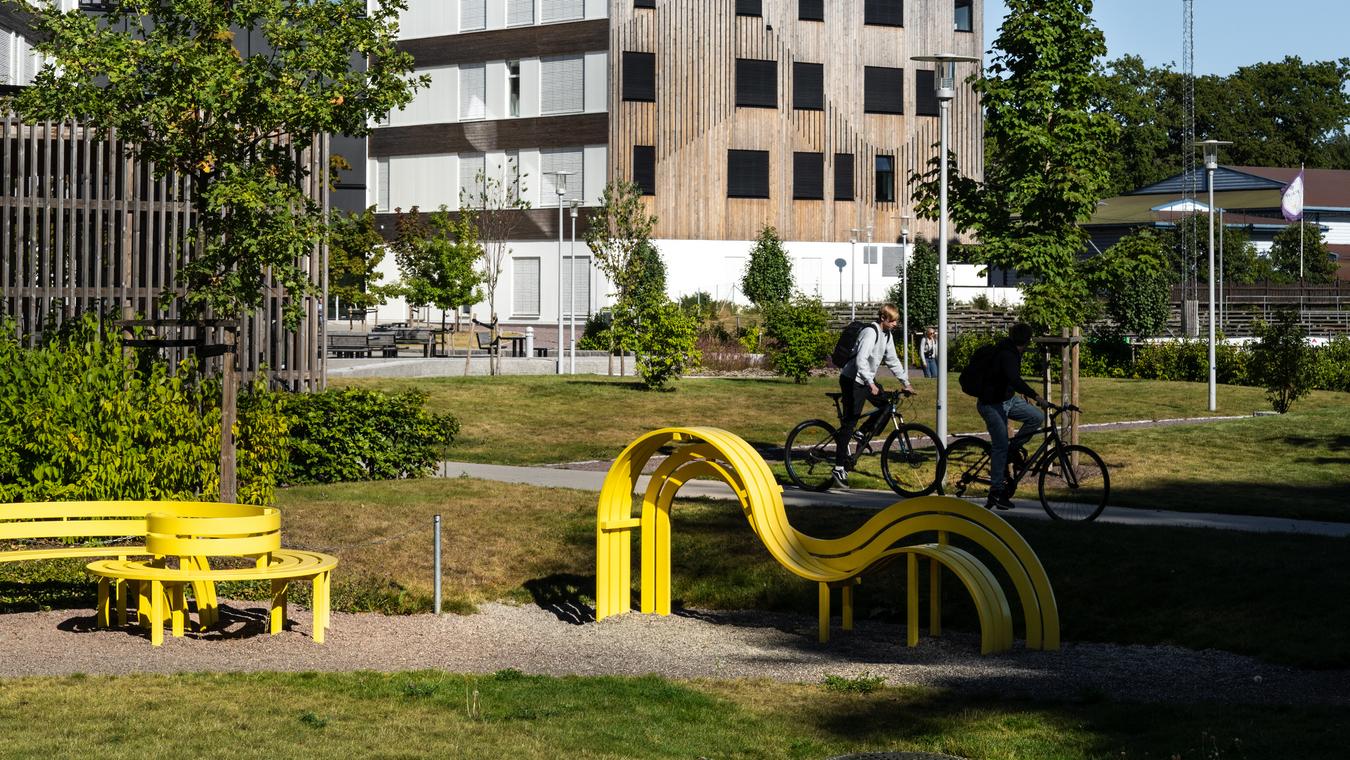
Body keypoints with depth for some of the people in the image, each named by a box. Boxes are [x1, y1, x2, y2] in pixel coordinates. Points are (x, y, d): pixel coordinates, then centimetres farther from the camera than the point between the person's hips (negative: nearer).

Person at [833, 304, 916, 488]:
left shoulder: (886, 335, 7)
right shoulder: (870, 333, -21)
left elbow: (893, 360, 15)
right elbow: (861, 360, -31)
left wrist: (906, 383, 11)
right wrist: (870, 384, -37)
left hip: (867, 379, 9)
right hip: (853, 379, -9)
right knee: (850, 422, -10)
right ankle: (839, 468, -9)